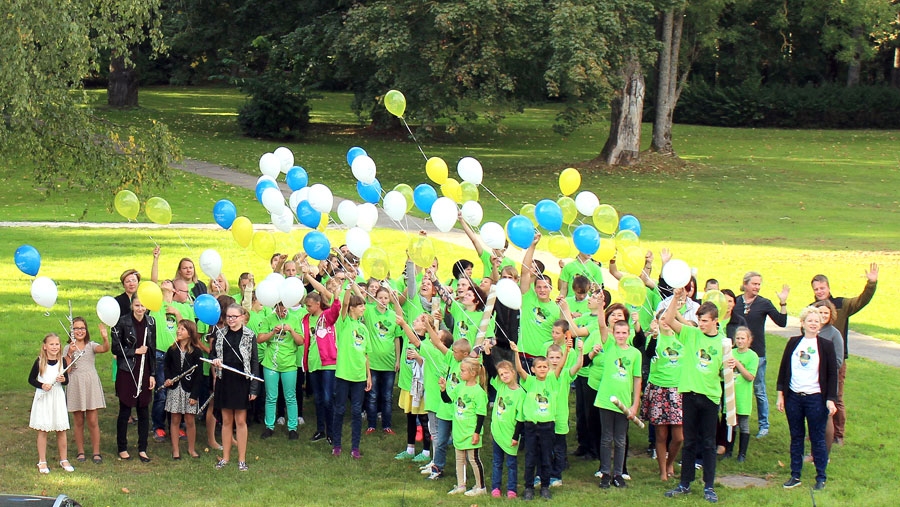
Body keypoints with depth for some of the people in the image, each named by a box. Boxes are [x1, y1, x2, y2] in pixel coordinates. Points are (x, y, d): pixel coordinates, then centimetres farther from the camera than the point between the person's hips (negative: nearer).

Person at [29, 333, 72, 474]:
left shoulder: (62, 360, 2)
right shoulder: (40, 361, -5)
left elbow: (67, 380, 9)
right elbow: (31, 379, 1)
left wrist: (63, 380, -14)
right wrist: (42, 385, -15)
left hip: (58, 398, 2)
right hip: (43, 398, -2)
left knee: (61, 430, 6)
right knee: (42, 430, 2)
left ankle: (64, 460, 19)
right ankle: (42, 462, 10)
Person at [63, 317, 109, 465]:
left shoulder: (91, 346, 4)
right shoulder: (68, 348, 6)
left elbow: (105, 349, -18)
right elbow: (66, 370, -4)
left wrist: (105, 338, -38)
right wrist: (70, 354, -16)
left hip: (91, 385, -1)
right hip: (75, 386, 1)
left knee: (92, 421, -2)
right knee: (78, 422, 6)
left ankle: (96, 453, 4)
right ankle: (80, 452, 15)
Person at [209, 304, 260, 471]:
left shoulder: (249, 336, -4)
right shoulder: (220, 334, 6)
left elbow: (254, 362, -4)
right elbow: (212, 354, 16)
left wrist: (254, 388, -9)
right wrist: (215, 361, -10)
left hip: (241, 381, -3)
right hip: (224, 381, 3)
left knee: (240, 421, 2)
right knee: (226, 420, 9)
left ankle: (242, 459, 9)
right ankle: (225, 456, 18)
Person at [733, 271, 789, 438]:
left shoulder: (764, 303, -3)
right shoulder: (735, 302, 2)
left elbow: (782, 322, -9)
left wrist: (783, 303, -17)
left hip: (757, 353, -2)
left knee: (759, 391, 3)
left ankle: (764, 425, 12)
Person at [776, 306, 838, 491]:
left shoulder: (826, 346, -2)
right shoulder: (793, 343, 5)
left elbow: (832, 374, -2)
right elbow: (783, 369, 9)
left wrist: (831, 400, -8)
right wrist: (780, 395, 5)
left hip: (815, 398, -3)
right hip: (793, 397, 3)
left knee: (817, 439, 3)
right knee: (796, 438, 10)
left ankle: (821, 477, 11)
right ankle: (795, 475, 16)